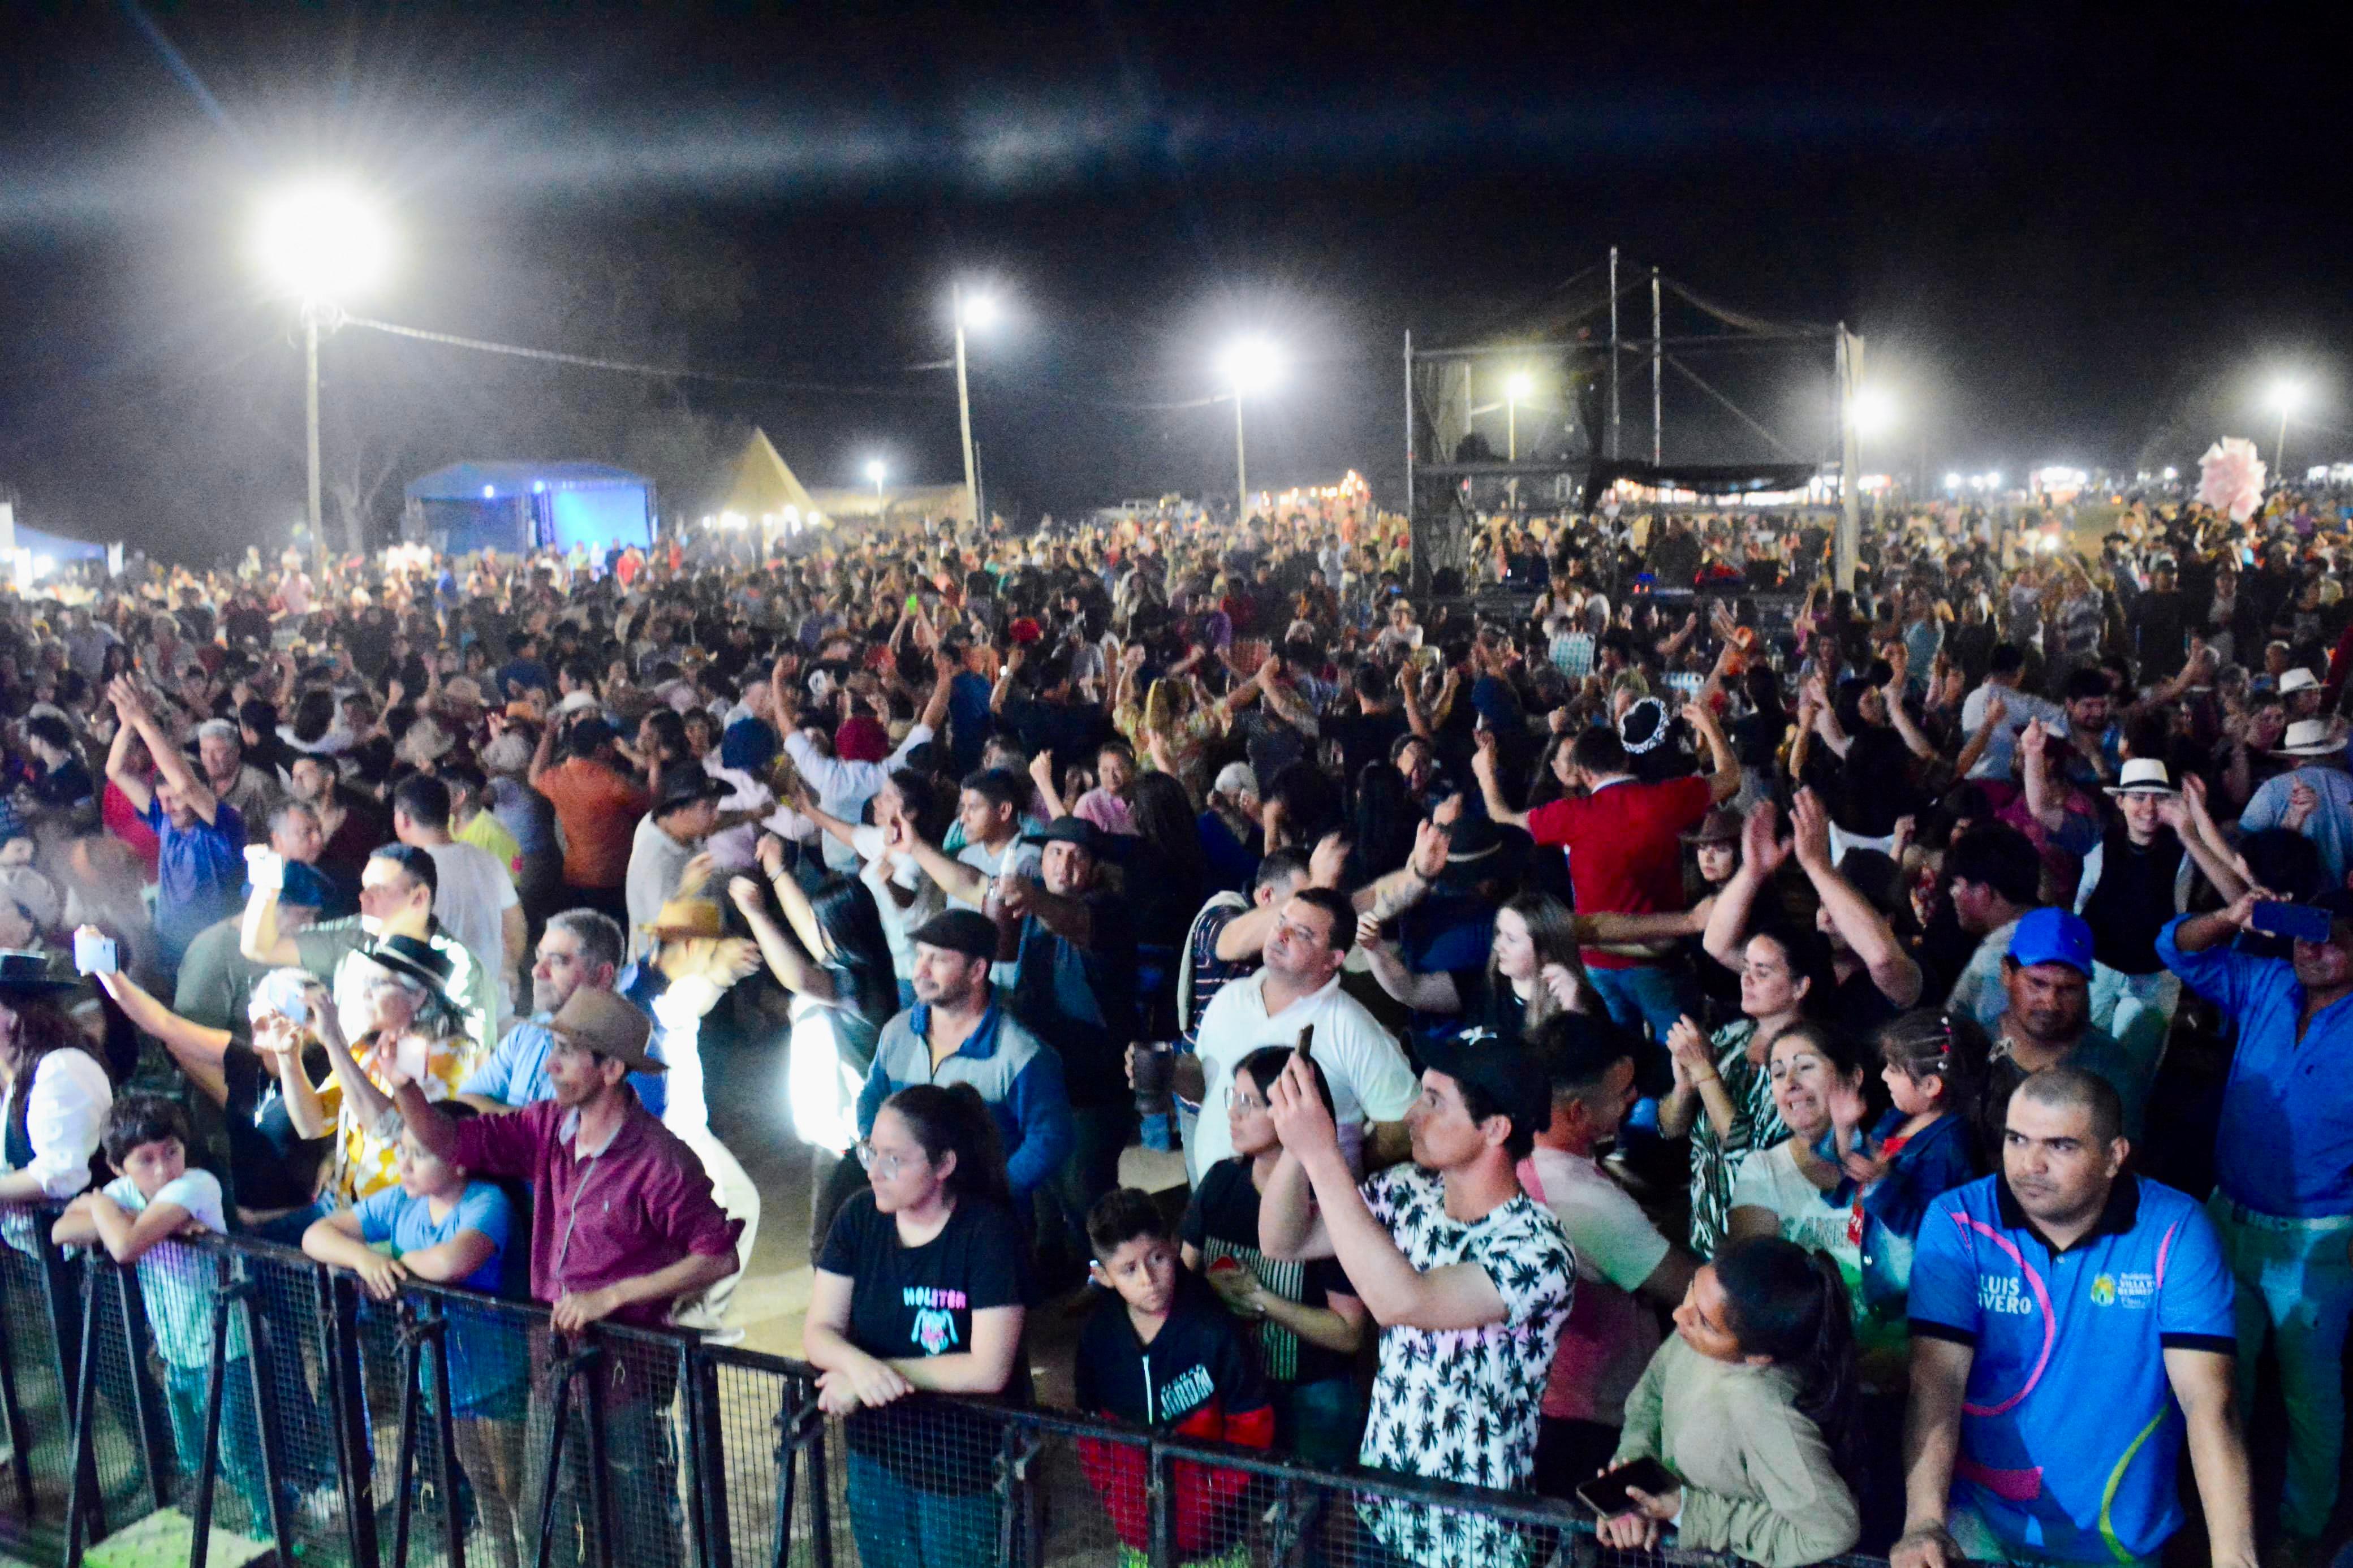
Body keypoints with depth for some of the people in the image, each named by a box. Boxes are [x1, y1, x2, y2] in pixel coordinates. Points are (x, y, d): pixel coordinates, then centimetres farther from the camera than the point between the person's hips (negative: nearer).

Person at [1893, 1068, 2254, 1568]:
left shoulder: (2175, 1233, -9)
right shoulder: (1958, 1222, -9)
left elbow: (2208, 1401, -16)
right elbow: (1936, 1380, -16)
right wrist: (1924, 1524, -29)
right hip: (1978, 1516, -1)